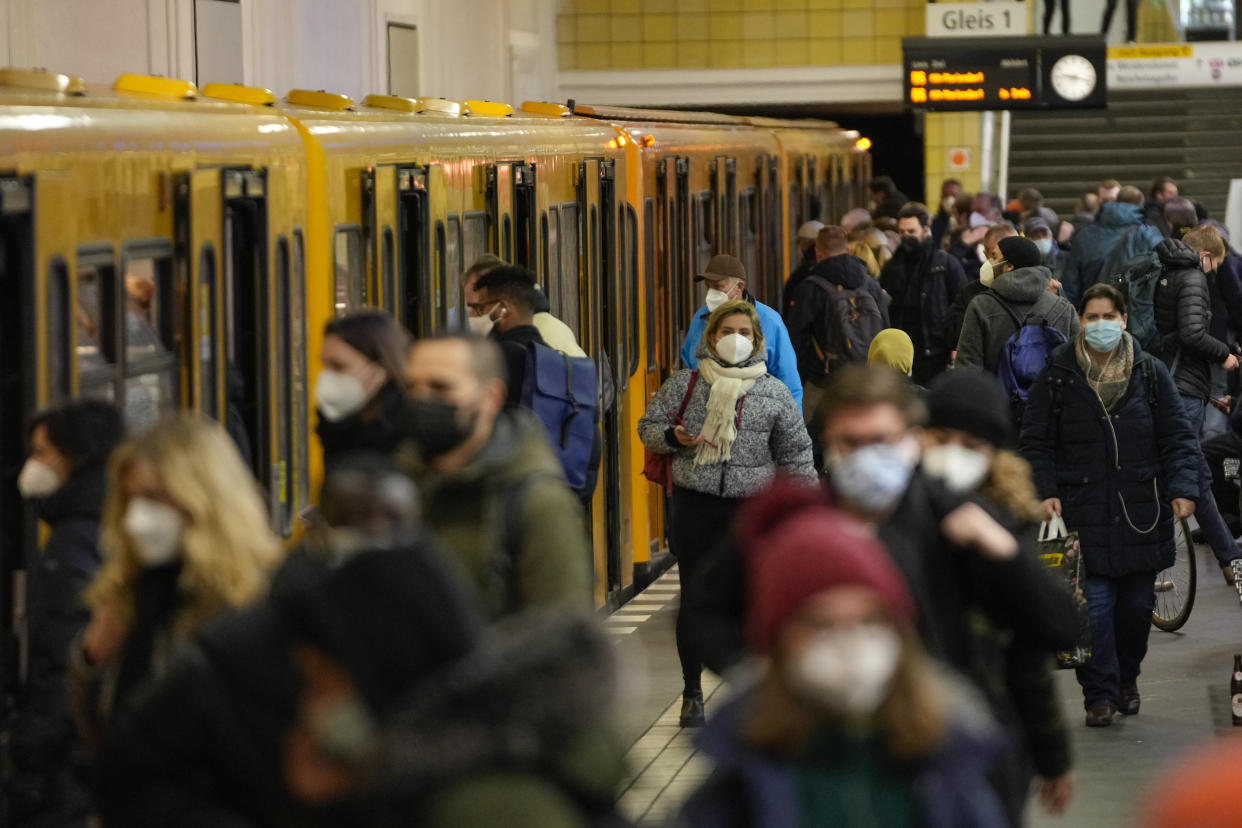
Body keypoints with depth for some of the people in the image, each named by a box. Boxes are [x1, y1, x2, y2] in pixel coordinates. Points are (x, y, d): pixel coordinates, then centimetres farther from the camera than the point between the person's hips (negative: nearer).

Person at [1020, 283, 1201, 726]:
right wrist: (1044, 492, -8)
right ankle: (1099, 694, 2)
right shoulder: (1057, 376, 2)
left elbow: (1178, 437, 6)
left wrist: (1182, 489, -6)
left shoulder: (1150, 373, 5)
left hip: (1141, 510, 2)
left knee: (1137, 604, 9)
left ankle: (1127, 680, 31)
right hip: (1084, 511, -2)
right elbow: (1036, 442, 4)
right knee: (1094, 604, -8)